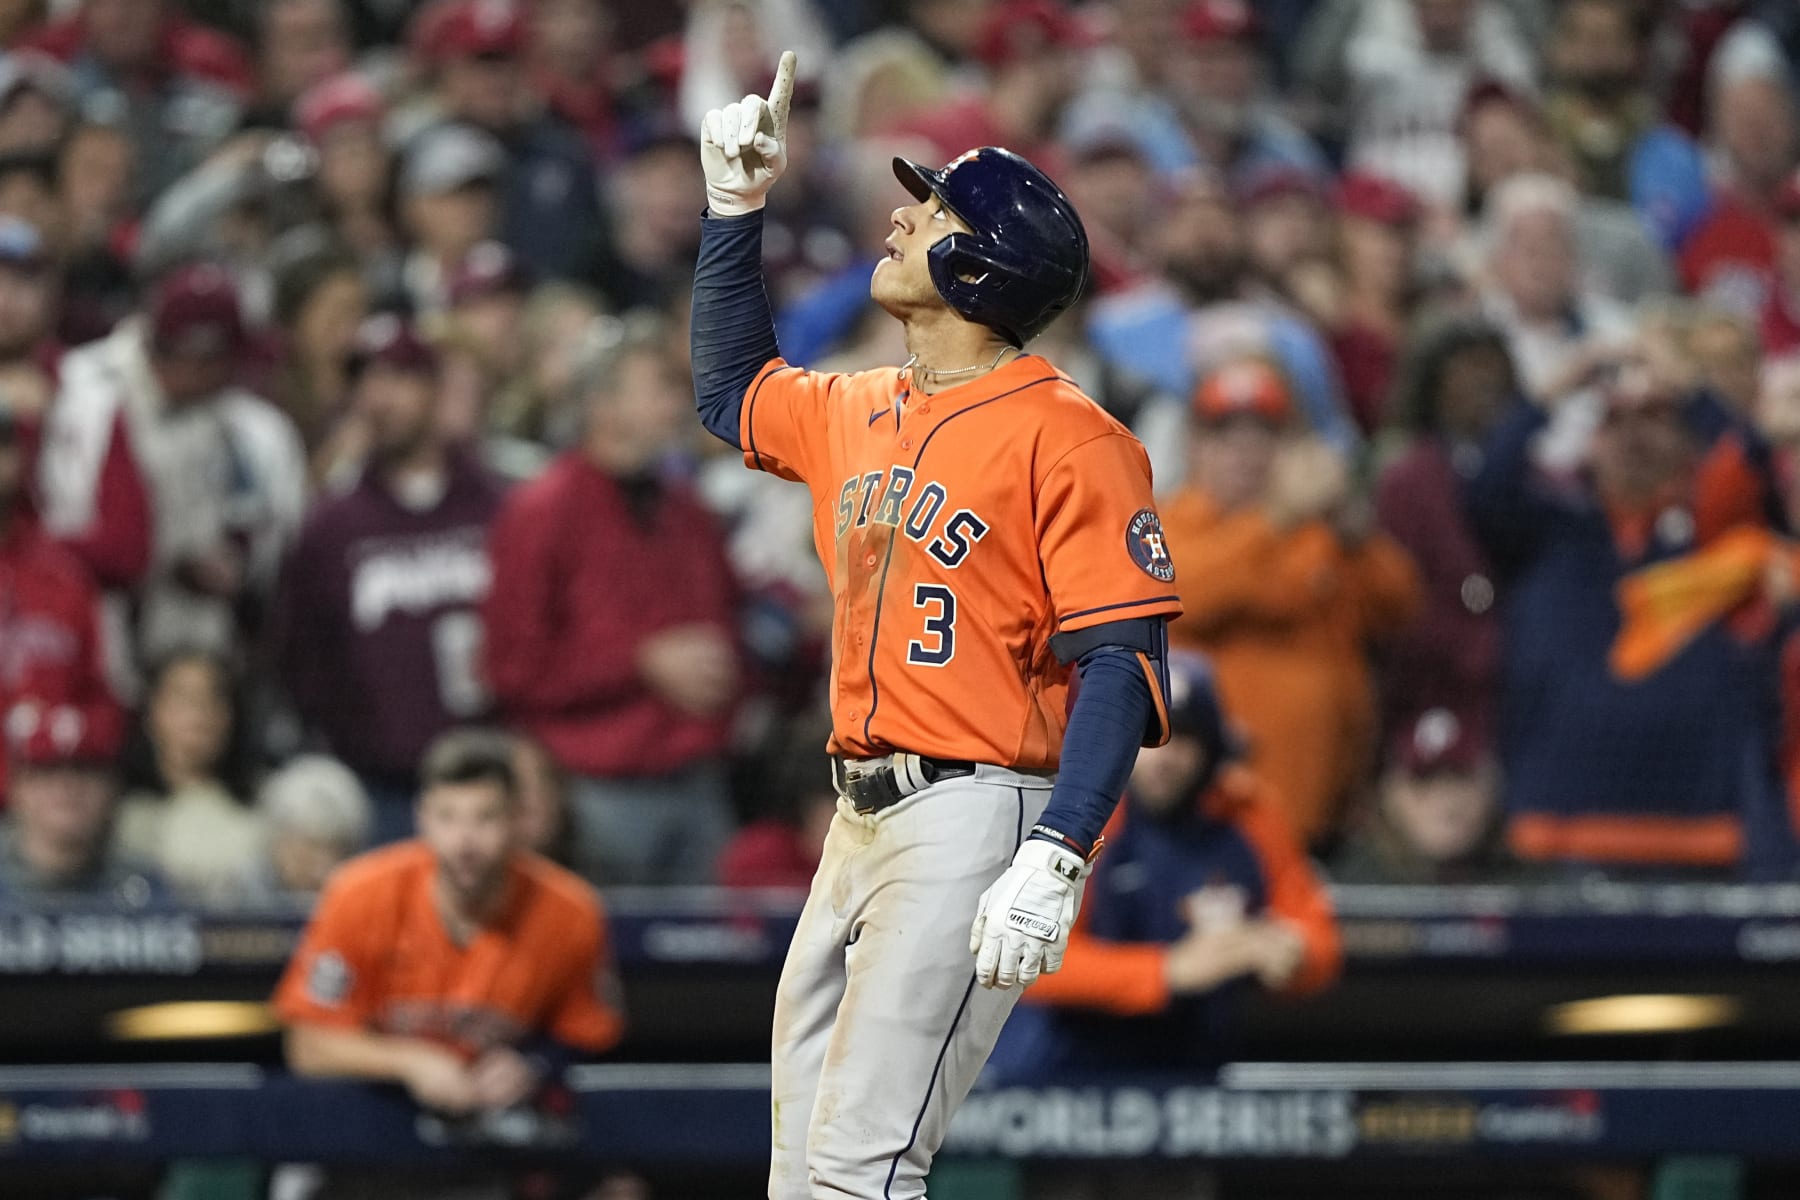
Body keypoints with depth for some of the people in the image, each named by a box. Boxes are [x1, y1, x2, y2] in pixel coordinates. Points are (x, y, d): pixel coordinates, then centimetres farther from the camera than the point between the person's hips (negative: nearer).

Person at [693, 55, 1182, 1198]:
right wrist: (735, 209, 28)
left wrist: (1055, 860, -27)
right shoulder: (857, 414, 15)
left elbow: (1122, 664, -17)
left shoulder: (1064, 436, -11)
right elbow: (734, 390, 38)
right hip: (860, 821, 9)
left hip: (975, 817, -9)